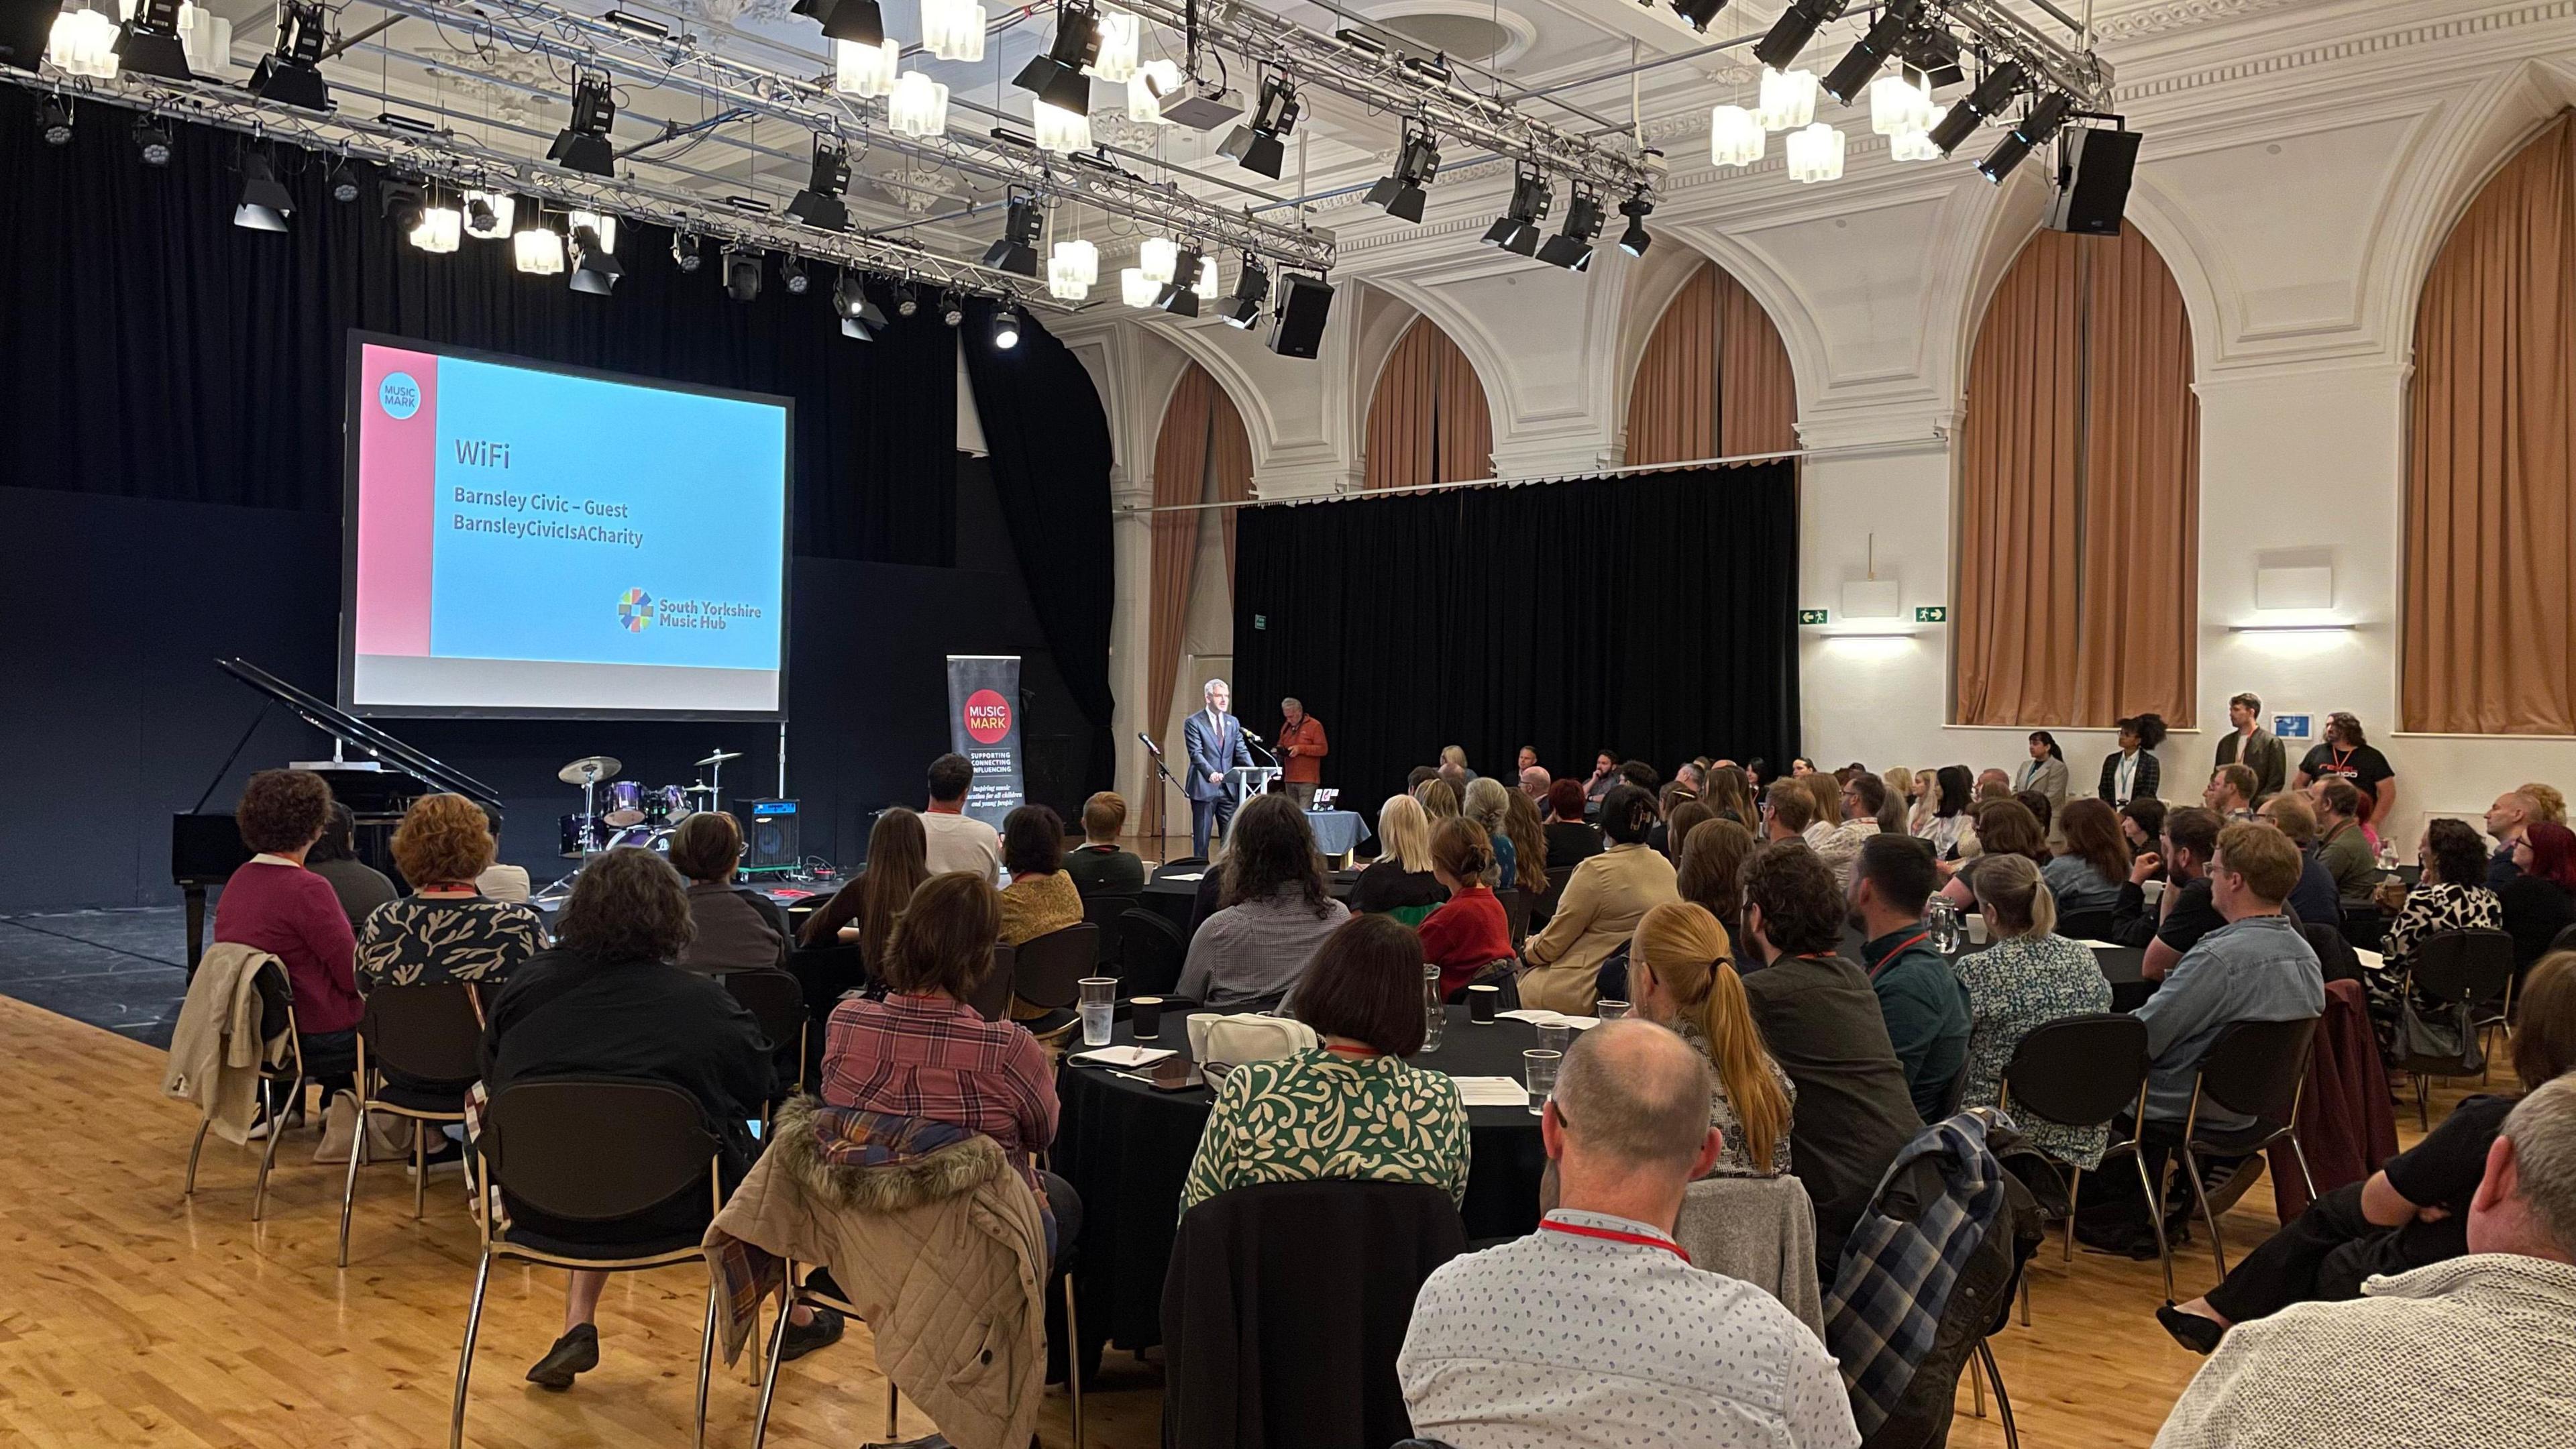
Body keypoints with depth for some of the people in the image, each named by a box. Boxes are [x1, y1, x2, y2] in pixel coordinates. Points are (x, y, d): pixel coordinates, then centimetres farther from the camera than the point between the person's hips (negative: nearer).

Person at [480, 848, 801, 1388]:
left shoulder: (523, 986, -3)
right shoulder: (705, 1003, -12)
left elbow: (491, 1082, 11)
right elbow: (760, 1093, 0)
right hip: (667, 1208, -4)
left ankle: (578, 1326, 23)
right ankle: (796, 1319, 40)